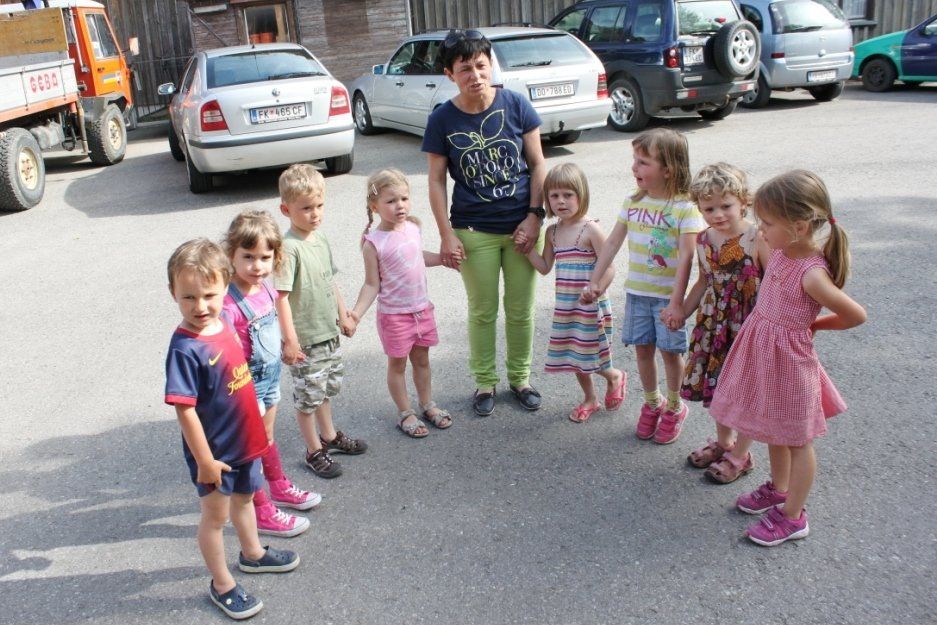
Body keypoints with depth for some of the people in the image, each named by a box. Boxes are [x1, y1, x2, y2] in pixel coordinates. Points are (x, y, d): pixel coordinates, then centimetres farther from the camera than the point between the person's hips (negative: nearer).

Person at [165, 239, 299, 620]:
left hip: (244, 440, 7)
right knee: (215, 517, 13)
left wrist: (258, 427, 16)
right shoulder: (185, 349, -29)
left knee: (244, 499, 28)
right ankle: (222, 585, 34)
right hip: (215, 452, -7)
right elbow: (185, 410, -26)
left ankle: (252, 554, 52)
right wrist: (204, 460, -20)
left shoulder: (224, 324, -6)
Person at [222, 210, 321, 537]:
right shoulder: (230, 303, -28)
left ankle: (280, 488, 47)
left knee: (267, 438, 27)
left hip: (270, 378, 8)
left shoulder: (266, 289, -4)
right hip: (246, 386, -8)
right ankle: (262, 513, 25)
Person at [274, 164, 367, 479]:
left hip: (329, 333, 8)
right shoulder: (289, 248, -21)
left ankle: (329, 435, 42)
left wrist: (343, 316, 19)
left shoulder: (321, 240, 4)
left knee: (327, 388, 23)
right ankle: (314, 451, 22)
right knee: (308, 396, 7)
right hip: (305, 339, -8)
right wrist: (290, 340, -22)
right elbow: (281, 297, -22)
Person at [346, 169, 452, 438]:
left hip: (422, 308, 6)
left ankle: (427, 405, 37)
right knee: (398, 364, 11)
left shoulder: (413, 227, -2)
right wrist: (356, 313, -26)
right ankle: (405, 413, 26)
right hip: (394, 315, -5)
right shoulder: (374, 243, -19)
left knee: (421, 360, 20)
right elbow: (372, 285, -15)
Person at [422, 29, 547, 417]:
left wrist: (534, 216, -7)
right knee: (483, 311, 11)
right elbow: (436, 180, -3)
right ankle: (485, 382, 29)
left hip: (521, 225, 1)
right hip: (474, 232, -1)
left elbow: (537, 164, -1)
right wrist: (446, 235, -7)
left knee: (521, 310, 11)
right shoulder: (442, 120, -6)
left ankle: (520, 377, 31)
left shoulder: (515, 105, -6)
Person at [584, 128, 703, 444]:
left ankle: (674, 407, 28)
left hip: (668, 296, -5)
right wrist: (594, 281, 6)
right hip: (636, 291, 5)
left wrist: (677, 301, -25)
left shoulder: (685, 208, -15)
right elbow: (613, 242, 7)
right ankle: (652, 403, 33)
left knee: (670, 350, 7)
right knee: (643, 348, 13)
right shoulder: (633, 202, 2)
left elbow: (686, 257, -20)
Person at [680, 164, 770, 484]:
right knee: (716, 386, 18)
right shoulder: (703, 240, 0)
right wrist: (682, 312, 12)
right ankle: (723, 442, 41)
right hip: (714, 324, 6)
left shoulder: (756, 239, -20)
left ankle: (740, 455, 26)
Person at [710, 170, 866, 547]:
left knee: (796, 440, 10)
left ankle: (792, 516, 25)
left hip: (788, 359, -8)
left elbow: (856, 316, -16)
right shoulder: (780, 251, -6)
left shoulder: (812, 275, -27)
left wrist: (813, 325, -5)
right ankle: (778, 489, 46)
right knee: (773, 431, 25)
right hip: (762, 352, 8)